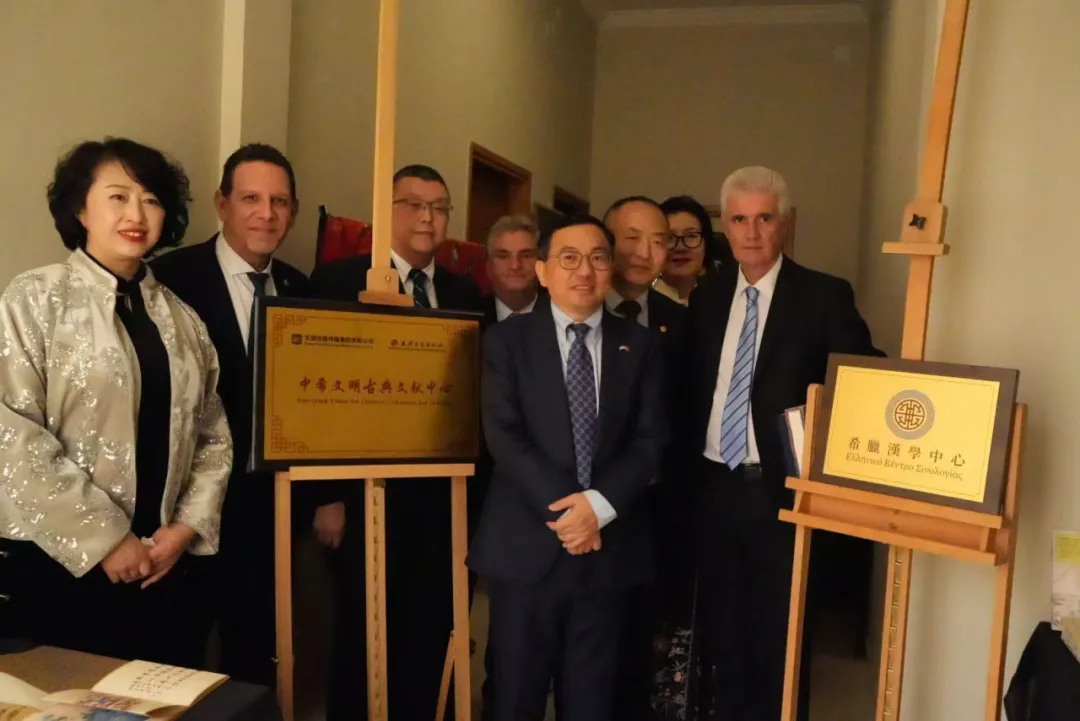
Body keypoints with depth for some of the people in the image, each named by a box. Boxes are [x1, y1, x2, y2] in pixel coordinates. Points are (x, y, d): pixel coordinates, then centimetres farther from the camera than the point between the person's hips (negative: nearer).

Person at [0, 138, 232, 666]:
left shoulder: (180, 318, 10)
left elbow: (213, 436, 9)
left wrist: (187, 526, -5)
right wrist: (103, 539, -14)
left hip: (165, 564, 4)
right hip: (63, 565, -4)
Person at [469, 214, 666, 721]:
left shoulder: (639, 346, 9)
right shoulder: (507, 341, 3)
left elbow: (649, 440, 1)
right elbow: (503, 437, -7)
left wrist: (599, 504, -14)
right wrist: (561, 509, -15)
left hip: (609, 547, 2)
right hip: (527, 545, -2)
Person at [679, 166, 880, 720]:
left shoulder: (824, 297, -6)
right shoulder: (707, 296, 7)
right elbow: (689, 390, 10)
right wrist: (686, 472, 5)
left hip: (781, 489, -4)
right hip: (713, 487, 4)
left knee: (778, 636, 8)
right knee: (721, 629, 17)